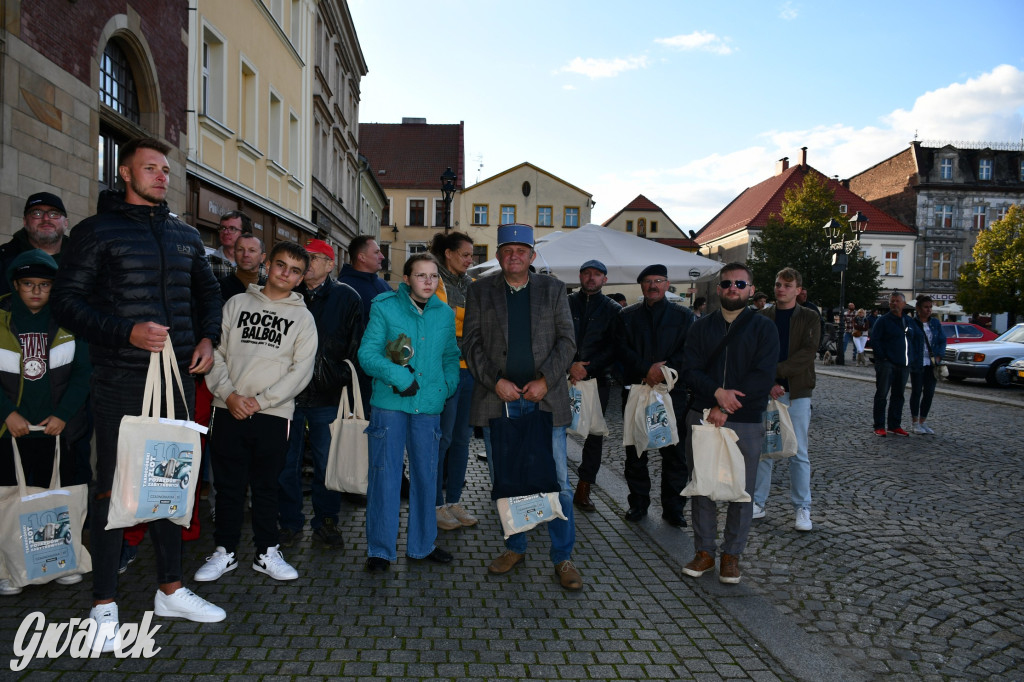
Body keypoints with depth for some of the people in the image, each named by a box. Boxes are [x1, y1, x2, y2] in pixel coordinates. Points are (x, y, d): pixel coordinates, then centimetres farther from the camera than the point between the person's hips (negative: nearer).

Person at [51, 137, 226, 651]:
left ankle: (171, 590, 25)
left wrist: (208, 338, 5)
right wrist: (126, 332, -20)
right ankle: (104, 606, 15)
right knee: (113, 488, 1)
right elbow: (66, 300, -6)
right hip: (121, 382, -5)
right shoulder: (97, 231, -2)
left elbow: (208, 291, 23)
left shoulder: (185, 236, 14)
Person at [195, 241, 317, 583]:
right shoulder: (237, 303, 9)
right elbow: (216, 352, 5)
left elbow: (301, 369, -2)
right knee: (228, 484, 8)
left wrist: (260, 400, -10)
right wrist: (228, 393, -9)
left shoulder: (302, 317, 6)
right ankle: (225, 551, 22)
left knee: (266, 485, 8)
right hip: (228, 411, 1)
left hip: (273, 414, -1)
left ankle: (267, 552, 20)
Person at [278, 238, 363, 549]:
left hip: (327, 396, -2)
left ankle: (325, 521, 22)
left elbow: (356, 348, 3)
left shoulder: (347, 298, 2)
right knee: (287, 462, 9)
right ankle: (290, 521, 24)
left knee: (327, 463, 6)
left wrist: (346, 382, -4)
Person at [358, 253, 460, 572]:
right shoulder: (384, 307, -2)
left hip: (429, 405, 4)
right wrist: (400, 377, -18)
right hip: (389, 403, -3)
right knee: (384, 476, 1)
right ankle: (380, 549, 16)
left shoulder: (445, 314, 9)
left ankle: (422, 544, 28)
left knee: (426, 476, 12)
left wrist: (446, 385, 2)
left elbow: (451, 356, 19)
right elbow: (367, 353, -7)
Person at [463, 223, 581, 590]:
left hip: (544, 398, 0)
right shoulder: (480, 290, 8)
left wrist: (545, 380, -9)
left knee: (557, 480, 0)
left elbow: (567, 340, 4)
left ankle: (563, 558, 13)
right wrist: (496, 381, -10)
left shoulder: (552, 289, 9)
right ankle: (515, 547, 27)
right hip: (497, 398, 1)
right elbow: (472, 342, 3)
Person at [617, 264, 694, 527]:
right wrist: (647, 369, -15)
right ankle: (638, 502, 20)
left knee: (674, 452, 0)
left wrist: (665, 370, -16)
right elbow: (623, 349, -1)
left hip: (672, 390, -1)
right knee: (635, 450, 7)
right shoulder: (628, 315, 11)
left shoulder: (684, 316, 9)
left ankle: (673, 508, 11)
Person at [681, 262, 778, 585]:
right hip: (702, 416, 2)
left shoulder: (763, 328, 2)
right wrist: (717, 392, -17)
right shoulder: (701, 327, 11)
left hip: (745, 421, -2)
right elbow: (690, 370, 1)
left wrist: (726, 409, -15)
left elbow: (763, 377, -9)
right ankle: (704, 552, 19)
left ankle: (732, 555, 18)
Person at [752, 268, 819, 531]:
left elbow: (807, 353, -10)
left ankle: (802, 509, 12)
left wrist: (775, 372, -19)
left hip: (796, 393, -1)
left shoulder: (809, 319, 3)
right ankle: (758, 503, 17)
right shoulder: (763, 317, 7)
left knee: (798, 453, 3)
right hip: (766, 391, 2)